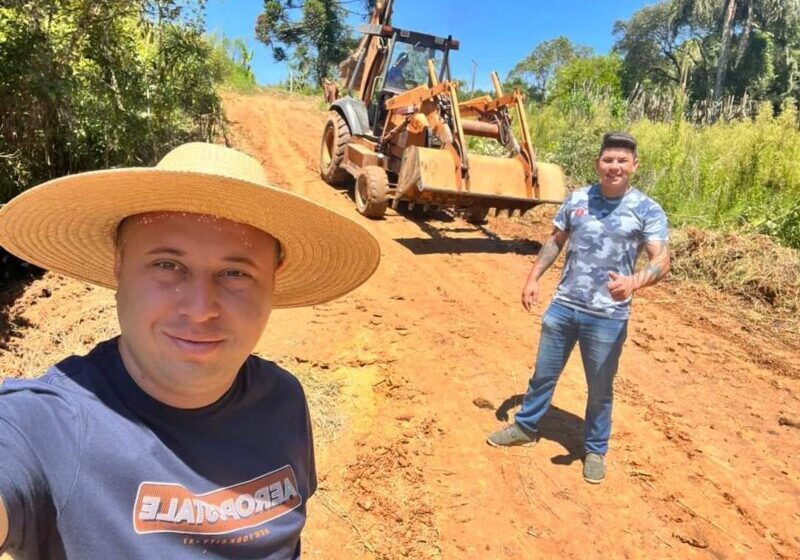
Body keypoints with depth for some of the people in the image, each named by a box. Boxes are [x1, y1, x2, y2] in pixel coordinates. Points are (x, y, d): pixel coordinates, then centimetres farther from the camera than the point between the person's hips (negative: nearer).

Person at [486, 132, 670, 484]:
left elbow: (662, 261, -17)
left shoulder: (647, 211, -9)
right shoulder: (576, 200, 1)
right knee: (543, 373, 17)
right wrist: (533, 278, 2)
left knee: (600, 389, 13)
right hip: (563, 306, 3)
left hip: (607, 317, -3)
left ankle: (595, 450, 34)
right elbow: (555, 241, 12)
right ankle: (526, 427, 39)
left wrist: (633, 282, -37)